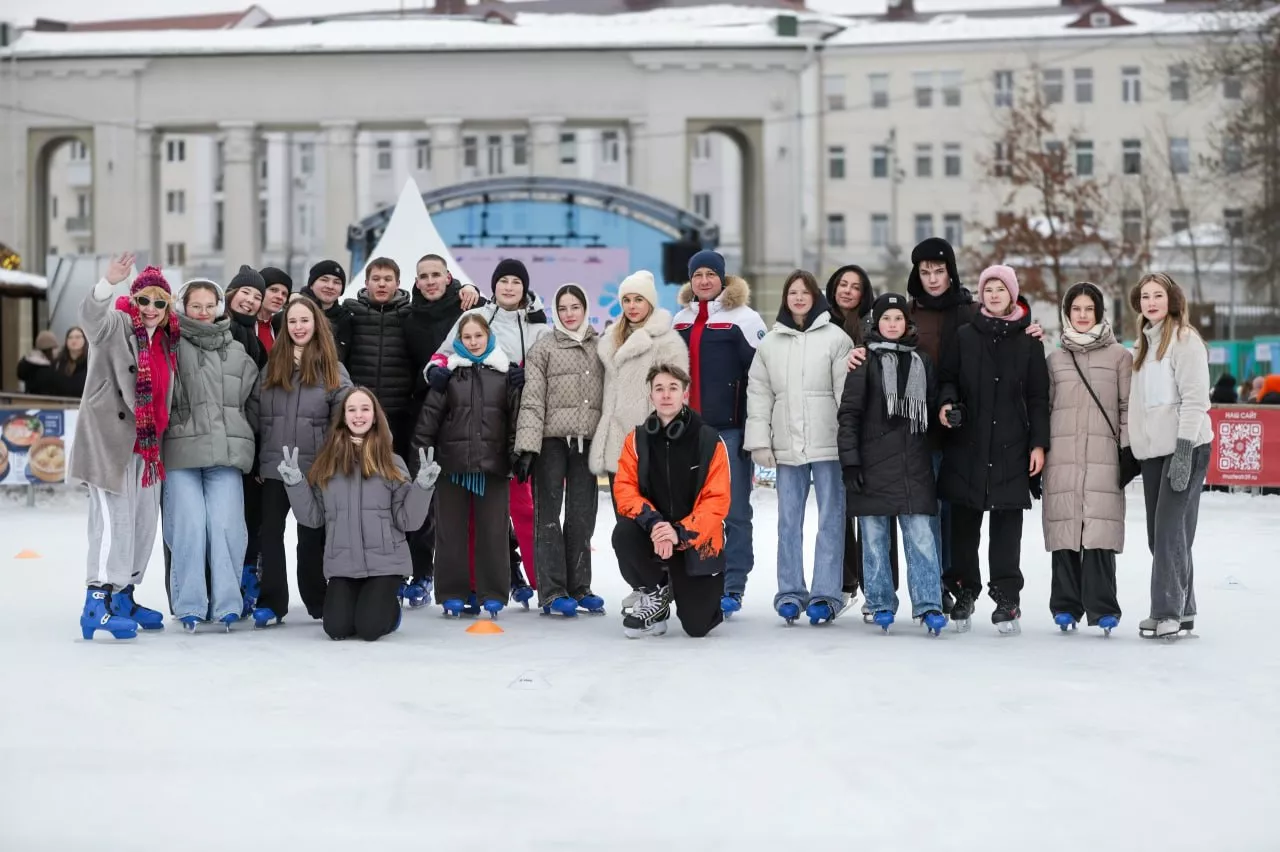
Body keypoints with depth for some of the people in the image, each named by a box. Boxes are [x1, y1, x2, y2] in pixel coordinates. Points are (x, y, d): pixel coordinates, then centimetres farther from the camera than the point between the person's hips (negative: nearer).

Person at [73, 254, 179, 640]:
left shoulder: (167, 340, 15)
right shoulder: (116, 326, -5)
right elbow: (92, 315, -28)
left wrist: (160, 434, 17)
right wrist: (108, 284, -46)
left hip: (148, 442, 8)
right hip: (111, 438, -8)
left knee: (144, 521, 12)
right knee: (115, 518, -15)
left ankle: (123, 596, 25)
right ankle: (98, 605, -17)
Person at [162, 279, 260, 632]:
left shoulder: (236, 352, 17)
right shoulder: (173, 346, 5)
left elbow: (254, 398, 20)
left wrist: (248, 438, 16)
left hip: (227, 453, 2)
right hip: (182, 451, -2)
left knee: (226, 525, -6)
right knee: (189, 526, -8)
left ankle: (227, 603, 1)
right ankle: (189, 605, 1)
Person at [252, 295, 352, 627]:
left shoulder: (332, 369, 1)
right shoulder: (272, 366, 7)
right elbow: (257, 415, 8)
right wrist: (255, 460, 3)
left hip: (315, 466, -2)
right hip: (274, 465, 2)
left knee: (312, 536, 7)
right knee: (270, 533, 2)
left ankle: (318, 601, 17)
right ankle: (271, 603, 7)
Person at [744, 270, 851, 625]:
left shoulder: (835, 338, 0)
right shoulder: (769, 343, 10)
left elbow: (846, 392, -4)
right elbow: (758, 394, 9)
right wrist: (759, 441, 2)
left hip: (828, 444, -3)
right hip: (787, 445, 3)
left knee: (830, 520, 0)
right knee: (788, 522, 7)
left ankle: (826, 594, 2)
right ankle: (790, 592, 13)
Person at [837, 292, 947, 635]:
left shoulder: (921, 362, 14)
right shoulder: (865, 360, 2)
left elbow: (931, 408, 23)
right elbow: (849, 412, -2)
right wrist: (850, 461, -8)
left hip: (914, 465, 2)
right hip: (874, 464, -2)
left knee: (921, 537, -6)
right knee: (875, 539, 3)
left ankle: (928, 605, -6)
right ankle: (881, 605, 11)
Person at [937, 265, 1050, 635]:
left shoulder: (1028, 341, 7)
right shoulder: (965, 336, 8)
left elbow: (1038, 396, 6)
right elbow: (947, 378, 12)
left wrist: (1039, 443, 0)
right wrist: (947, 403, -10)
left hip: (1012, 446, -1)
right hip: (967, 445, 1)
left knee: (1007, 524, -2)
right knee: (963, 521, 5)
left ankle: (1006, 598, 2)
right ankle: (963, 593, 15)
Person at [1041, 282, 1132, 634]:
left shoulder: (1119, 356, 8)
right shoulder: (1055, 359, 15)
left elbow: (1128, 406, 5)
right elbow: (1043, 406, 14)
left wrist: (1128, 449, -2)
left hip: (1103, 456, -2)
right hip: (1062, 456, 2)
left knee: (1099, 528, -9)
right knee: (1064, 527, 0)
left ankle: (1101, 607, -6)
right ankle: (1066, 605, 7)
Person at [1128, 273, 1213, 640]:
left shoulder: (1185, 340, -8)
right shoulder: (1144, 343, 17)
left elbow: (1194, 398, -14)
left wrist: (1184, 449, -21)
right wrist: (1131, 447, 17)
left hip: (1185, 448, -8)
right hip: (1152, 451, 8)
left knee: (1170, 529, -11)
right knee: (1159, 532, 7)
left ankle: (1168, 612, -10)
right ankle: (1181, 609, 15)